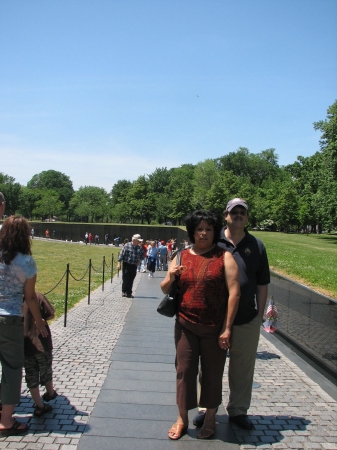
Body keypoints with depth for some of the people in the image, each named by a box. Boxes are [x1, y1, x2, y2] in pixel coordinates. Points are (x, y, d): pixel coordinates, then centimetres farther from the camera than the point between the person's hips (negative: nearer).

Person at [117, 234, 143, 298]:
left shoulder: (139, 247, 5)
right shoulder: (127, 245, -8)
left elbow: (141, 255, 23)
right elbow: (121, 254, -7)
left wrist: (138, 260, 10)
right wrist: (119, 263, -10)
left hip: (134, 266, 4)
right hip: (126, 264, -4)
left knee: (131, 280, 6)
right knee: (125, 279, -4)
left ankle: (129, 293, 14)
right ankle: (124, 291, 12)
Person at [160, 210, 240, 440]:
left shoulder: (224, 257, -5)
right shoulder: (182, 256, 5)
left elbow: (234, 292, -9)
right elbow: (165, 289, 12)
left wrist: (227, 328, -13)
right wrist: (171, 277, -12)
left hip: (214, 328, -2)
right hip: (186, 326, 3)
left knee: (213, 373, 10)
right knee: (184, 371, 8)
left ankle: (210, 420, 29)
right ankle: (182, 419, 25)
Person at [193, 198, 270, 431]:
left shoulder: (257, 246, 3)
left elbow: (262, 285, 7)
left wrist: (260, 315, 5)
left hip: (247, 320, 2)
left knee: (243, 367, 13)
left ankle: (238, 410, 31)